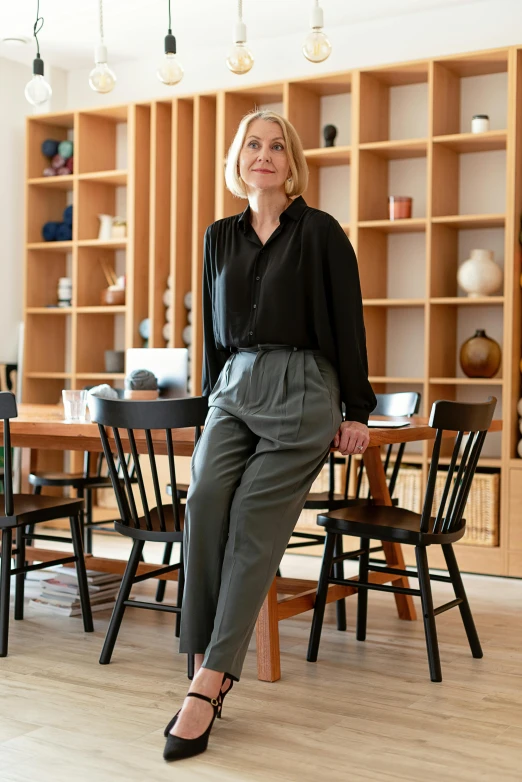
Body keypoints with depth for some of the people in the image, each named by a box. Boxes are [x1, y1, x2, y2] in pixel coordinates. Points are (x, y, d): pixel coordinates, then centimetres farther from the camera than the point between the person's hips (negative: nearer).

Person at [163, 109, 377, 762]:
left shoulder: (320, 231, 2)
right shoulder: (220, 237, 16)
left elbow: (348, 323, 1)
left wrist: (356, 412, -1)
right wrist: (211, 396, 19)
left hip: (302, 389, -4)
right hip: (235, 387, 4)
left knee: (254, 520, -13)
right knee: (205, 501, -20)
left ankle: (208, 683, -12)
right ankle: (206, 667, -15)